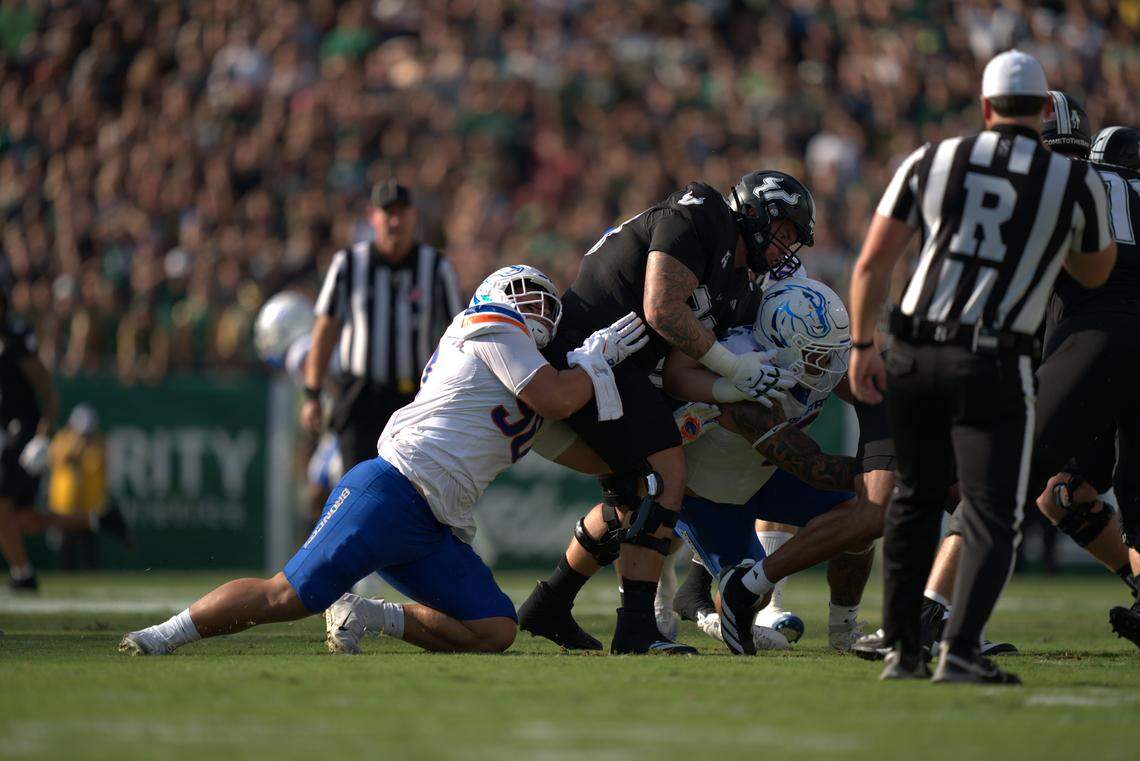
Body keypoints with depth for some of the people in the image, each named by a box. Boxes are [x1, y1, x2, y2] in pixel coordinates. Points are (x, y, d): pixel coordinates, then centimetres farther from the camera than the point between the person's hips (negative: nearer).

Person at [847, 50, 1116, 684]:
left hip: (914, 357, 3)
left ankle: (902, 649, 23)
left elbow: (873, 262, 4)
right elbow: (1094, 273, 18)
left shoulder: (932, 161, 5)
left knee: (915, 501, 20)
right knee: (992, 518, -2)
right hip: (993, 368, -3)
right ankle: (961, 650, -20)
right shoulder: (1075, 181, 0)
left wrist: (862, 345, 11)